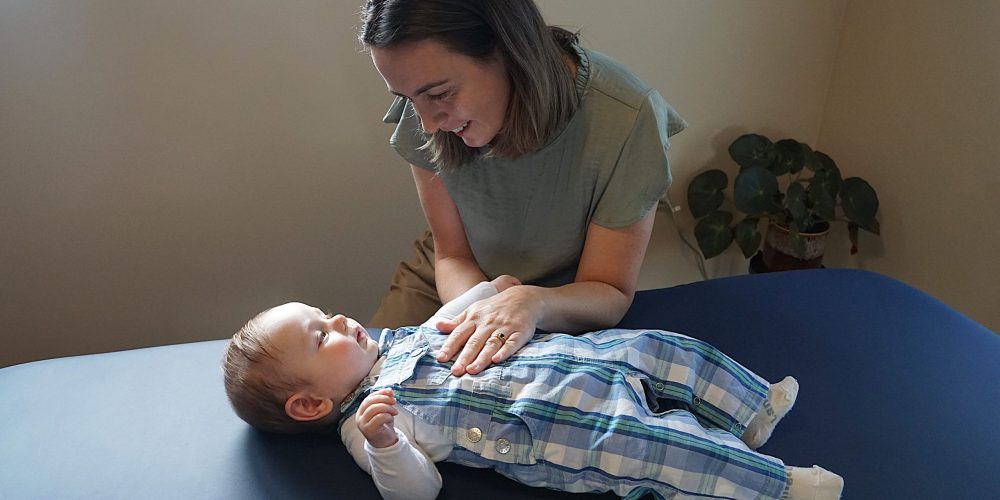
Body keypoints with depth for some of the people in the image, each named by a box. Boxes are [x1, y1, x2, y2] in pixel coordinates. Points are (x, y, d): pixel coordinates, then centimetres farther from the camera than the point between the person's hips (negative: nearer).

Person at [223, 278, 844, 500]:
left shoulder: (390, 341, 13)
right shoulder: (370, 422, -11)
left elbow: (445, 322, 31)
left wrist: (489, 292, 23)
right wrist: (383, 443, -38)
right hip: (558, 427, -8)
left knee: (661, 348, 7)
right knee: (659, 446, -20)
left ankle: (750, 410, 24)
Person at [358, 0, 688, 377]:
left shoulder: (627, 118, -29)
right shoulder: (424, 119, -20)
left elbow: (611, 294, -20)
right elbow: (453, 256, -10)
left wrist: (534, 303, -41)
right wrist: (482, 318, -33)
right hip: (456, 289, 2)